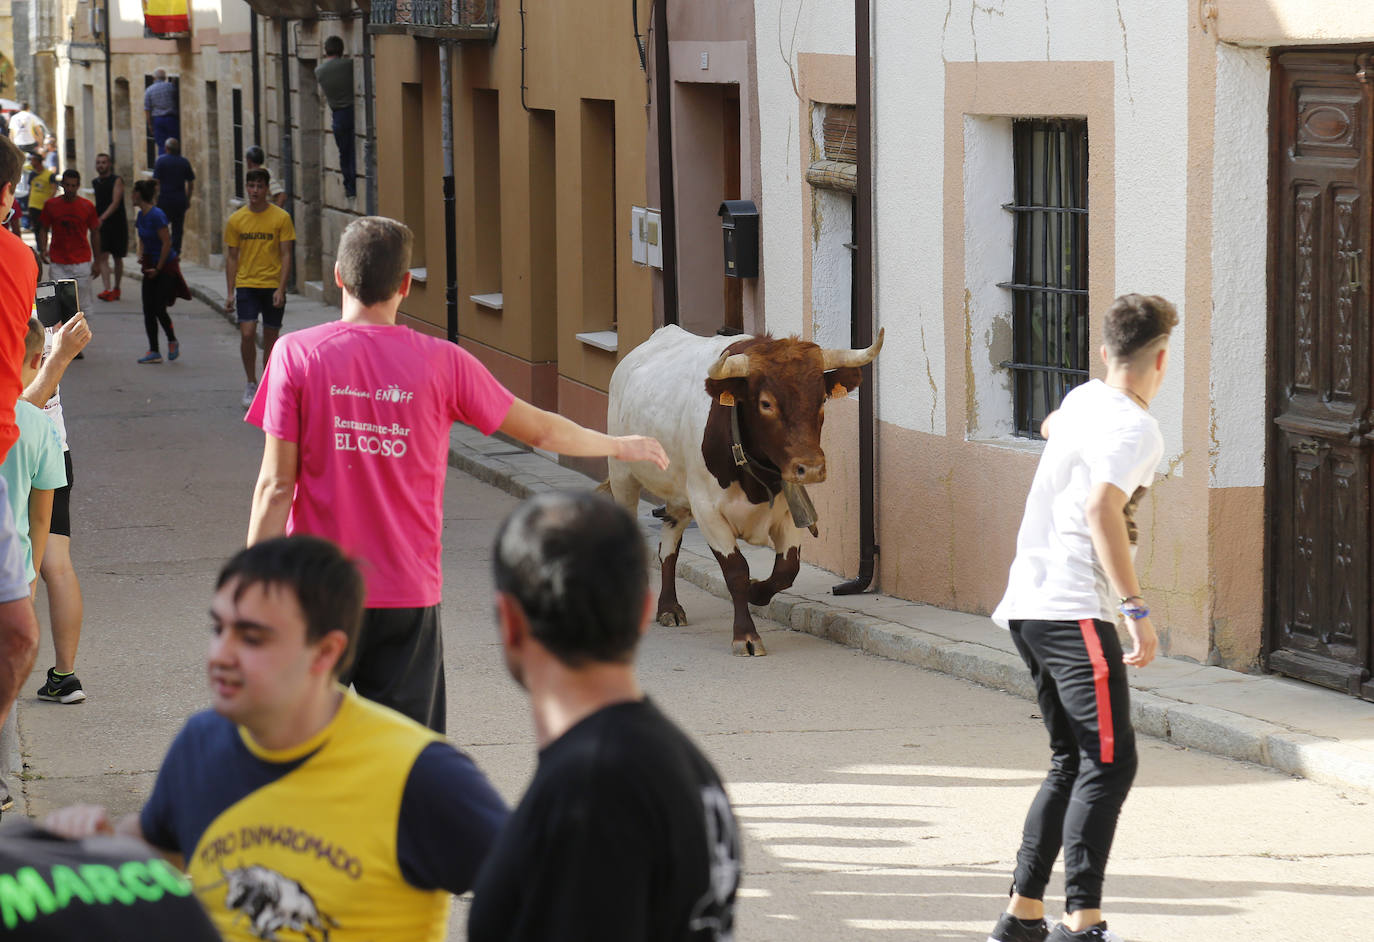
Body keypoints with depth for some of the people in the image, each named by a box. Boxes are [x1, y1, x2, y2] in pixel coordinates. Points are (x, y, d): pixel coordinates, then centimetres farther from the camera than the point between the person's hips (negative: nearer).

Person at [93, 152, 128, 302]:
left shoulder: (117, 180, -8)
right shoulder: (95, 183, 9)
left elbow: (115, 202, -18)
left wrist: (102, 218, -29)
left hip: (117, 223, -3)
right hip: (101, 224, 4)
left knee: (117, 257, 7)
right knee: (103, 257, -10)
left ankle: (116, 288, 21)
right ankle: (107, 290, -18)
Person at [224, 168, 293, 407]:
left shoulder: (281, 218, -3)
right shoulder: (236, 220, 3)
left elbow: (286, 255, -3)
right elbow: (232, 258, 8)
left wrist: (281, 289, -12)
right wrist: (230, 293, 3)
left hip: (273, 286, -1)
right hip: (246, 285, 1)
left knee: (271, 338, 6)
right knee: (247, 334, -12)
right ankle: (251, 384, 3)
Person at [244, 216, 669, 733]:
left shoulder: (296, 354, -5)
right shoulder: (440, 362, -1)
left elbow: (276, 486, -7)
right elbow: (539, 429, 12)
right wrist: (620, 446, 31)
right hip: (409, 594, 1)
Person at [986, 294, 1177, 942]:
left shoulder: (1082, 400, 15)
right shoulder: (1135, 429, -11)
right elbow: (1100, 507, -26)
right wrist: (1137, 609, -25)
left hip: (1027, 607, 10)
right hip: (1075, 612, -10)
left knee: (1072, 763, 15)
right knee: (1110, 762, -11)